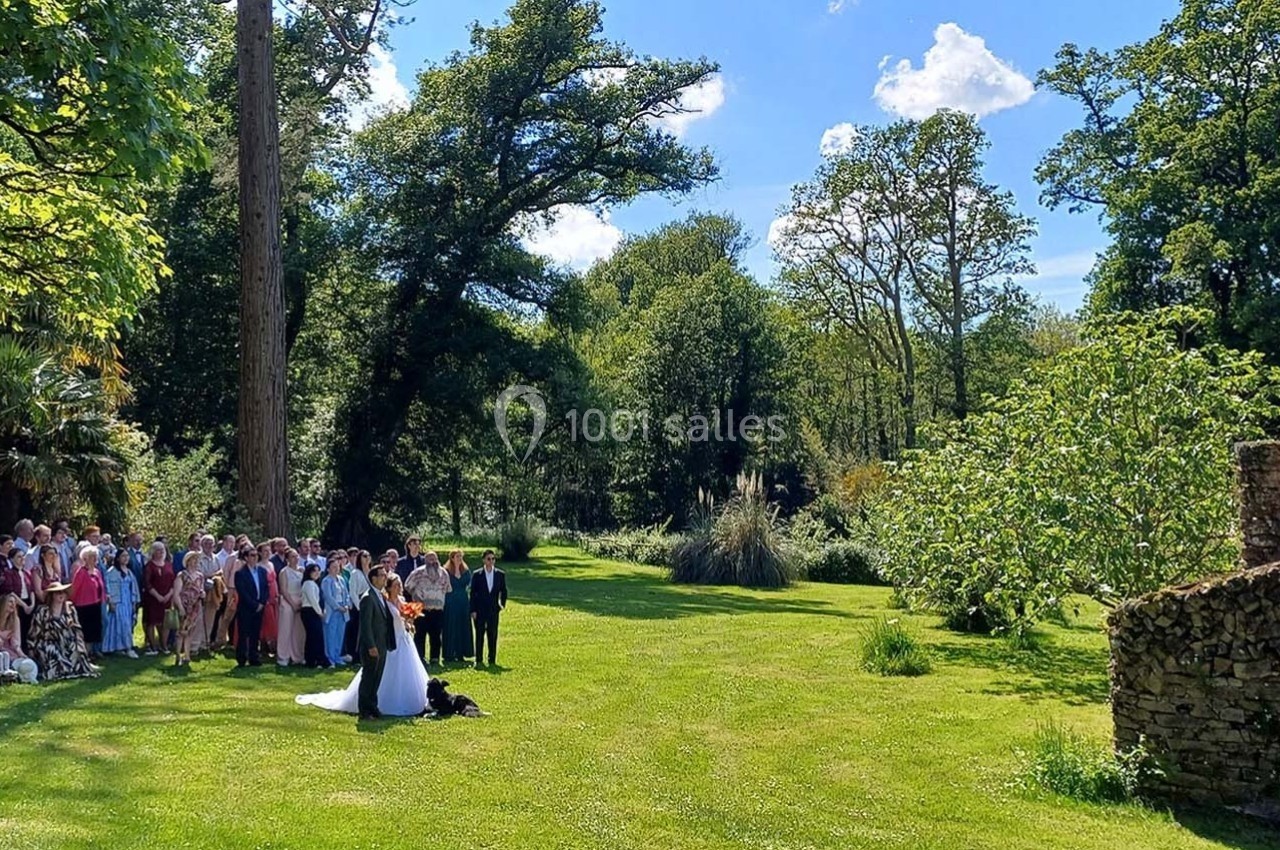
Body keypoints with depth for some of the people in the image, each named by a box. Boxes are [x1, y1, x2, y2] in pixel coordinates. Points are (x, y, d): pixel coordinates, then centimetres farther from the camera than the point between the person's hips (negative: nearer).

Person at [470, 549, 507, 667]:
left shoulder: (500, 574, 4)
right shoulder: (477, 575, -1)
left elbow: (503, 591, 13)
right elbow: (473, 594, -1)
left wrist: (502, 604, 2)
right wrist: (473, 611, -5)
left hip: (493, 610, 2)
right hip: (480, 610, -1)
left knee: (493, 635, 3)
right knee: (479, 635, 2)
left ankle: (492, 660, 11)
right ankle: (479, 660, 8)